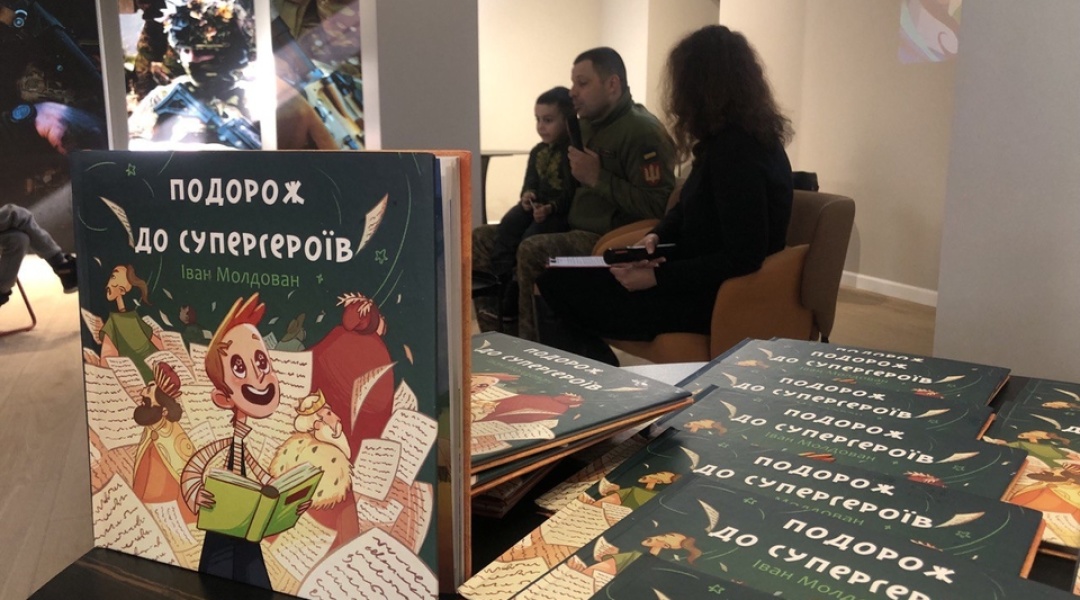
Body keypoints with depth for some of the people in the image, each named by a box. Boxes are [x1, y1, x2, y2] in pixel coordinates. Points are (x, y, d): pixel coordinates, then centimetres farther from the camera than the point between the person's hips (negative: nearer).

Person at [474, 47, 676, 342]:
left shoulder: (643, 132, -13)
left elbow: (657, 207, -23)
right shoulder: (587, 125, 16)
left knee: (532, 251, -33)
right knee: (481, 240, 4)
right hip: (575, 230, 10)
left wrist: (597, 177, -19)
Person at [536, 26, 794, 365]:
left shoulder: (736, 148, -22)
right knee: (560, 279, 5)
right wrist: (656, 237, -2)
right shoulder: (748, 138, 9)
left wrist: (658, 277, -20)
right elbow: (690, 209, 19)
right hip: (704, 280, 10)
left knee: (559, 285, -8)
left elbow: (744, 257, -25)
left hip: (717, 298, -10)